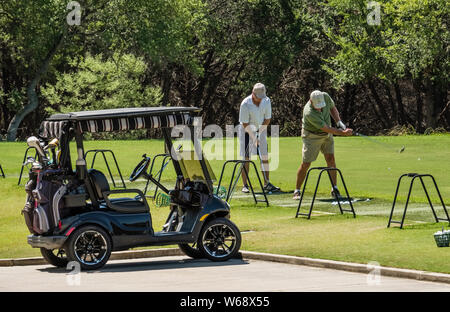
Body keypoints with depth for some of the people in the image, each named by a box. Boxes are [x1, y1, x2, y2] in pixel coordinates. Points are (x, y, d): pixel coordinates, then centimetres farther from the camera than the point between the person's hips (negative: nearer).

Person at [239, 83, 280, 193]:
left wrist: (259, 133, -11)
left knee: (265, 158, 0)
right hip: (247, 131, -4)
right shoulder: (245, 104, -23)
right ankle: (245, 185, -1)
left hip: (261, 130, 4)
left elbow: (267, 119, -4)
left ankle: (267, 184, 3)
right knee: (246, 159, -5)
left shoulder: (266, 101, -10)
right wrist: (254, 138, -20)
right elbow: (245, 124, -19)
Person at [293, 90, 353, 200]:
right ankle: (297, 191, 7)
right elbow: (326, 128, -30)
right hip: (312, 136, -5)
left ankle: (334, 189, 1)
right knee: (306, 163, -5)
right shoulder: (309, 113, -36)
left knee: (330, 158, -4)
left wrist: (339, 122, -7)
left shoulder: (325, 97, -18)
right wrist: (342, 133, -24)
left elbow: (333, 108, 6)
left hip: (327, 134, 5)